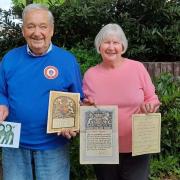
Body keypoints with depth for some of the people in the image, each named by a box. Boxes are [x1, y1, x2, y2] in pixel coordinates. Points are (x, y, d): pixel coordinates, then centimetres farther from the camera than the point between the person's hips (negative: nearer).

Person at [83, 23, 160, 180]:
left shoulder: (137, 68, -4)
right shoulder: (90, 74, 0)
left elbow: (152, 99, 4)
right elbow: (85, 108, 11)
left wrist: (149, 107, -17)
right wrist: (87, 107, -11)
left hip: (135, 148, -1)